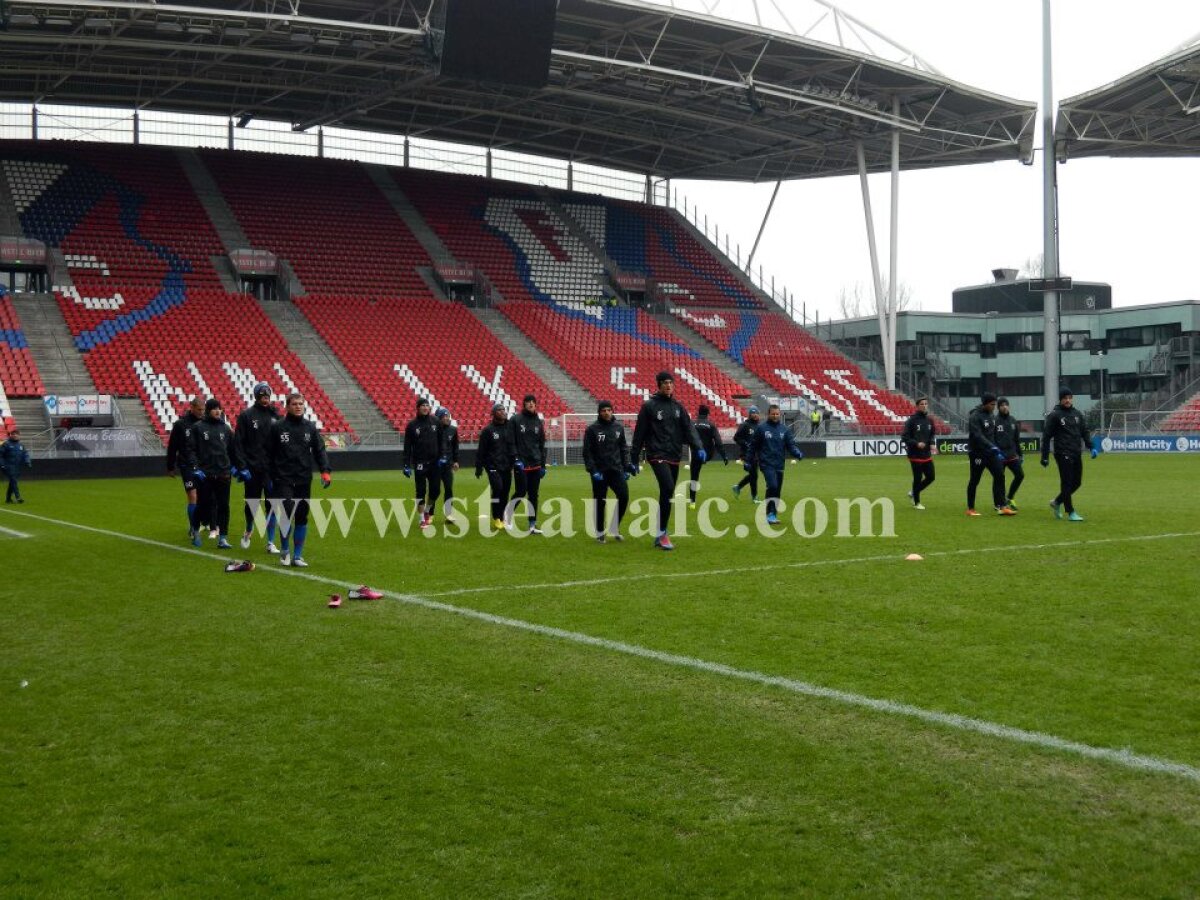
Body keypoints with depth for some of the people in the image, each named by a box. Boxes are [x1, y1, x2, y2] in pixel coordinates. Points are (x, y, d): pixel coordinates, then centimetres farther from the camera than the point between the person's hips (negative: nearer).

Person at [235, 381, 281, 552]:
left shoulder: (275, 415, 7)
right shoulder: (246, 415, -1)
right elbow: (239, 443, -3)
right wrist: (242, 466, -11)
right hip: (252, 468, -2)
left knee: (272, 505, 1)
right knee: (251, 503, 9)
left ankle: (270, 543, 6)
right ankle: (248, 530, 36)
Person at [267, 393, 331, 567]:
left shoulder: (310, 428, 9)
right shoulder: (277, 427, 0)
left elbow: (319, 450, 6)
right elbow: (269, 454, 4)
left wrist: (325, 470, -9)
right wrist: (269, 477, 1)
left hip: (304, 480, 3)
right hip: (283, 479, -3)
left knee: (301, 518, 6)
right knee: (287, 514, -13)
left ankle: (297, 555, 15)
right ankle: (284, 551, 8)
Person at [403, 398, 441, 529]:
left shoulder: (435, 422, 5)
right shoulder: (412, 425, -2)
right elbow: (407, 446, -2)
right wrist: (406, 465, -7)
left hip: (434, 462, 3)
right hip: (419, 463, -3)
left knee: (435, 490, 5)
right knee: (421, 491, 0)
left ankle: (427, 511, 29)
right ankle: (422, 519, 7)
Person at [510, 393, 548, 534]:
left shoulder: (539, 422, 12)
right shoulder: (515, 420, -3)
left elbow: (542, 445, 15)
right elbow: (511, 442, -6)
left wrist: (543, 464, 11)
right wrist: (516, 459, -15)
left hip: (535, 464, 5)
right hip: (521, 464, -5)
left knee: (533, 494, 5)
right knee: (521, 492, -8)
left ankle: (532, 524, 9)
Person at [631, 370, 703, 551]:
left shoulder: (678, 407, 13)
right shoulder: (649, 406, -1)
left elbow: (688, 429, 4)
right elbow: (639, 433, 0)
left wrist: (698, 447, -13)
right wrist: (634, 459, -1)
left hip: (675, 457, 5)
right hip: (657, 455, -5)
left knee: (667, 494, 8)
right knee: (668, 488, -22)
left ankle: (660, 536, 18)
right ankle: (662, 534, -15)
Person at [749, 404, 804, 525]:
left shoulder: (785, 429, 9)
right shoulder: (761, 428, 0)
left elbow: (791, 445, 4)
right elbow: (753, 445, 4)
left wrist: (798, 453, -15)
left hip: (779, 464, 4)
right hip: (767, 464, -4)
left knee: (777, 490, 7)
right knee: (772, 486, -19)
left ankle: (773, 515, 18)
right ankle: (770, 514, -13)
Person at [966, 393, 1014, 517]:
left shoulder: (992, 415, 10)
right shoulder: (975, 417, -15)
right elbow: (978, 436, -25)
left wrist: (997, 450, 14)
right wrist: (992, 447, -34)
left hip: (990, 452, 7)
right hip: (978, 453, -7)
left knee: (999, 475, -4)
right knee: (974, 481, 2)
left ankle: (1001, 506, -3)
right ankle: (970, 509, 13)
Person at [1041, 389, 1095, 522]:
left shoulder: (1077, 414, 14)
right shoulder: (1054, 415, -3)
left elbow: (1085, 432, 16)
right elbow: (1046, 436, -4)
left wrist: (1091, 447, 1)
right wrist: (1044, 457, -7)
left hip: (1077, 454, 6)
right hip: (1063, 454, -6)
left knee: (1077, 482, 9)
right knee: (1067, 483, -5)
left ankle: (1057, 502, 27)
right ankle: (1071, 513, 1)